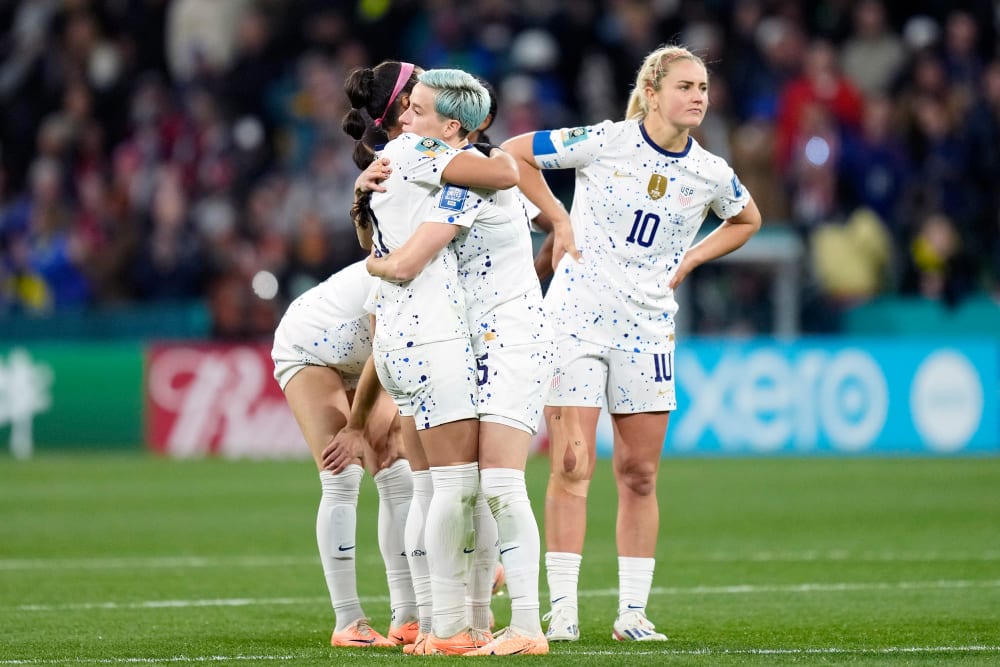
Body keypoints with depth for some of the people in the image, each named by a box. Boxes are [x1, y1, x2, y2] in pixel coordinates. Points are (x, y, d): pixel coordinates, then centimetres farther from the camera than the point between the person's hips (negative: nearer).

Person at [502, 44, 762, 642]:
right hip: (577, 316, -3)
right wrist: (559, 220, -2)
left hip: (647, 328, 3)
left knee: (640, 475, 6)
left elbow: (747, 220, 22)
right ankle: (562, 611, -4)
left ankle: (633, 613, 14)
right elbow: (515, 153, 1)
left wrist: (688, 261, 8)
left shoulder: (711, 174, 1)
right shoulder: (604, 142, -8)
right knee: (571, 466, -7)